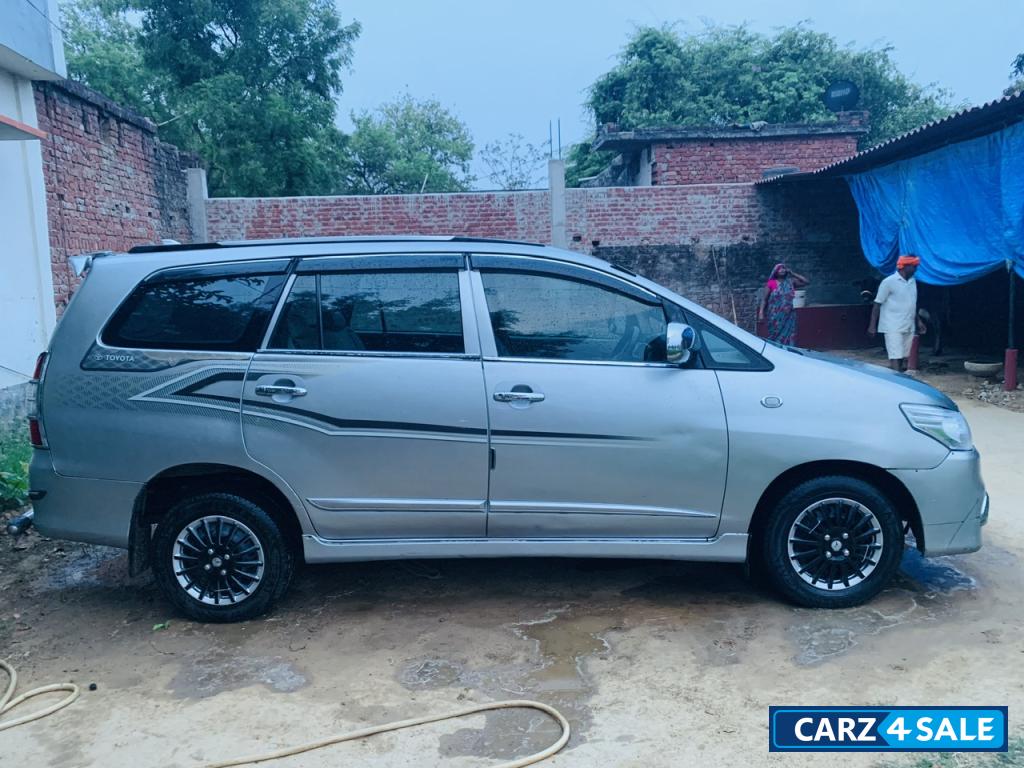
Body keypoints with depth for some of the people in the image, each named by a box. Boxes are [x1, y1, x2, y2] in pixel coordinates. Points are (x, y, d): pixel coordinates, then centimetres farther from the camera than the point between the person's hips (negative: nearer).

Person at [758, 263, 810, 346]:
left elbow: (807, 282, 4)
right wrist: (761, 312, -13)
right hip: (776, 316, -3)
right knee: (776, 337, 0)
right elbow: (764, 299, -2)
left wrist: (793, 274, 2)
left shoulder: (790, 282, 6)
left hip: (789, 315, 3)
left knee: (789, 337, 3)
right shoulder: (771, 283, -3)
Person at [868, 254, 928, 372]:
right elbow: (877, 304, -7)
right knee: (896, 358, -11)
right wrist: (872, 326, -11)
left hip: (909, 327, 7)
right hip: (893, 328, -7)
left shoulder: (912, 281, 12)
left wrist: (918, 321, 18)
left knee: (905, 358, 8)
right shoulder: (889, 282, -9)